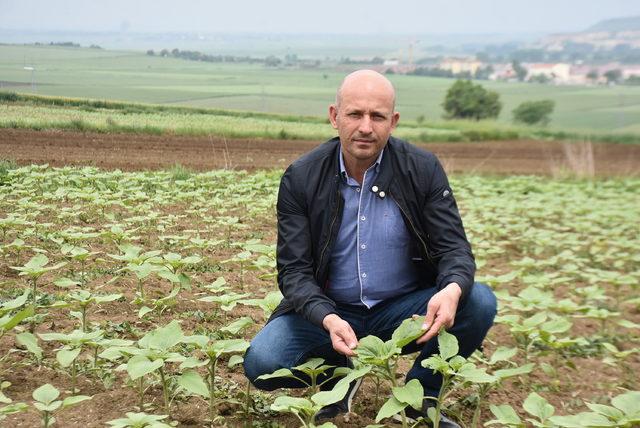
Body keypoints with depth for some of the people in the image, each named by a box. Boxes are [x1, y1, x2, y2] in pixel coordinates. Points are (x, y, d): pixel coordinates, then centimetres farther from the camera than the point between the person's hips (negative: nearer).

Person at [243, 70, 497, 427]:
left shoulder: (424, 169, -7)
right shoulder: (301, 179, -9)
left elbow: (453, 246, -8)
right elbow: (294, 269, -11)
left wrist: (453, 290, -34)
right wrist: (328, 319, -32)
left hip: (402, 310, 1)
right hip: (329, 311, 0)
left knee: (479, 302, -25)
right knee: (262, 364, -25)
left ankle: (421, 395, 2)